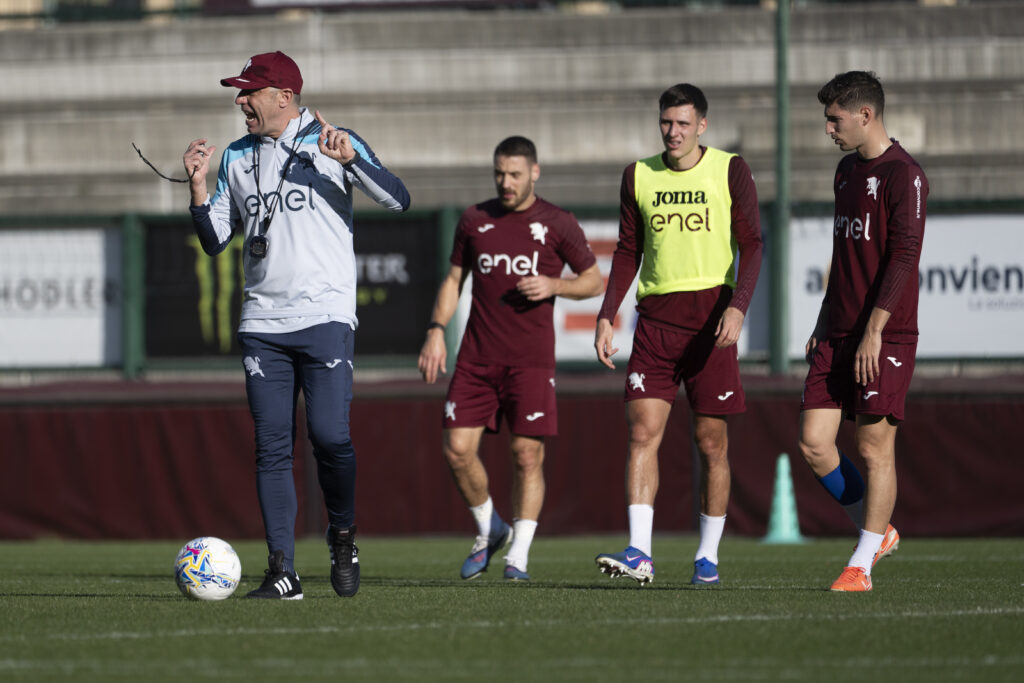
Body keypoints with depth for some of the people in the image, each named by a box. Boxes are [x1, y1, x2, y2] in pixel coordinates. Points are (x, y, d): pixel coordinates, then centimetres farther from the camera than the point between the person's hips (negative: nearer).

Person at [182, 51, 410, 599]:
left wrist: (351, 159, -22)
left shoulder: (333, 143, 1)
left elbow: (397, 200, -8)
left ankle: (342, 538, 9)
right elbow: (214, 241, 16)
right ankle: (282, 571, 0)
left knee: (329, 436, -15)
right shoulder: (236, 158, 15)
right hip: (262, 323, 4)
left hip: (324, 314, -4)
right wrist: (198, 186, 1)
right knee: (271, 447, -1)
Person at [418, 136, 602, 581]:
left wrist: (553, 285, -11)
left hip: (531, 360, -3)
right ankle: (489, 531, 18)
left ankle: (518, 556, 3)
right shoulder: (474, 220, 10)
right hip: (477, 356, 3)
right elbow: (453, 280, 17)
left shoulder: (557, 224, 1)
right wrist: (436, 331, 4)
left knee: (527, 456, -7)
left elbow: (594, 281, 8)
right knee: (457, 449, -5)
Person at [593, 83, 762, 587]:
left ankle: (708, 558, 11)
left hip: (710, 314, -3)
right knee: (642, 431, -10)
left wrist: (737, 307, -17)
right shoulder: (638, 177, 10)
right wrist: (606, 317, 6)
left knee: (711, 441, 1)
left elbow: (751, 245, -3)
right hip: (655, 317, 3)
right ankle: (639, 554, -16)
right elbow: (628, 252, 16)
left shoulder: (730, 171, 1)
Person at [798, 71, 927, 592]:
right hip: (839, 335, 8)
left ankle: (861, 566, 2)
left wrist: (874, 330, -20)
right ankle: (877, 533, 17)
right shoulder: (847, 171, 17)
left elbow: (904, 256, -16)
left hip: (886, 335, -8)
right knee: (813, 442, 0)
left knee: (874, 447, -5)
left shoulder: (903, 175, -10)